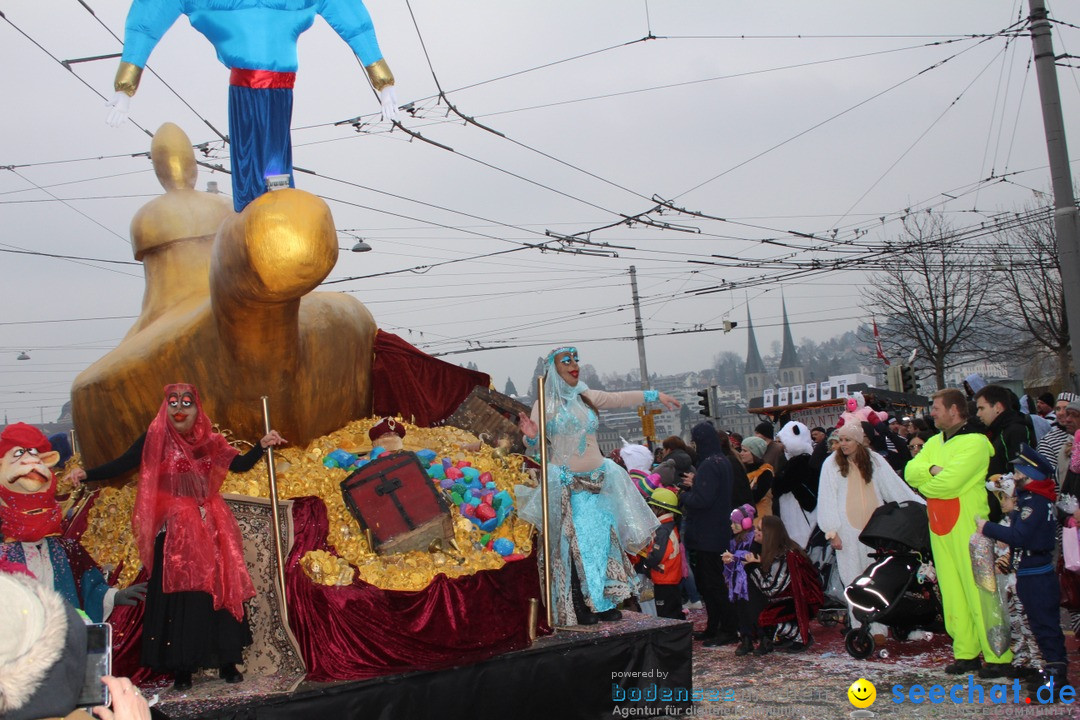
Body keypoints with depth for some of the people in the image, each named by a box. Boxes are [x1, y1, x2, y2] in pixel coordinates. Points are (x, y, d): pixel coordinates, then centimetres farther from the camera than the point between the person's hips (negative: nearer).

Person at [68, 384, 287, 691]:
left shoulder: (208, 441, 7)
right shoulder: (155, 439, -2)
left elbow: (239, 464, 9)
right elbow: (123, 464, -8)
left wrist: (262, 445, -6)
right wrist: (87, 475, -21)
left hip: (212, 526, 3)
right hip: (175, 529, -3)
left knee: (219, 590, 4)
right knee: (178, 595, -2)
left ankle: (227, 662, 13)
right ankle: (181, 669, 6)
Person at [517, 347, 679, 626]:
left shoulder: (588, 397, 9)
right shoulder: (545, 404, -2)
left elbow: (622, 398, 15)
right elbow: (534, 444, -5)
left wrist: (655, 395, 16)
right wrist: (531, 436, -27)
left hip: (598, 481, 5)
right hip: (568, 485, -4)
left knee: (604, 539, 3)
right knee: (576, 543, -5)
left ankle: (606, 602, 10)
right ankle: (582, 607, 0)